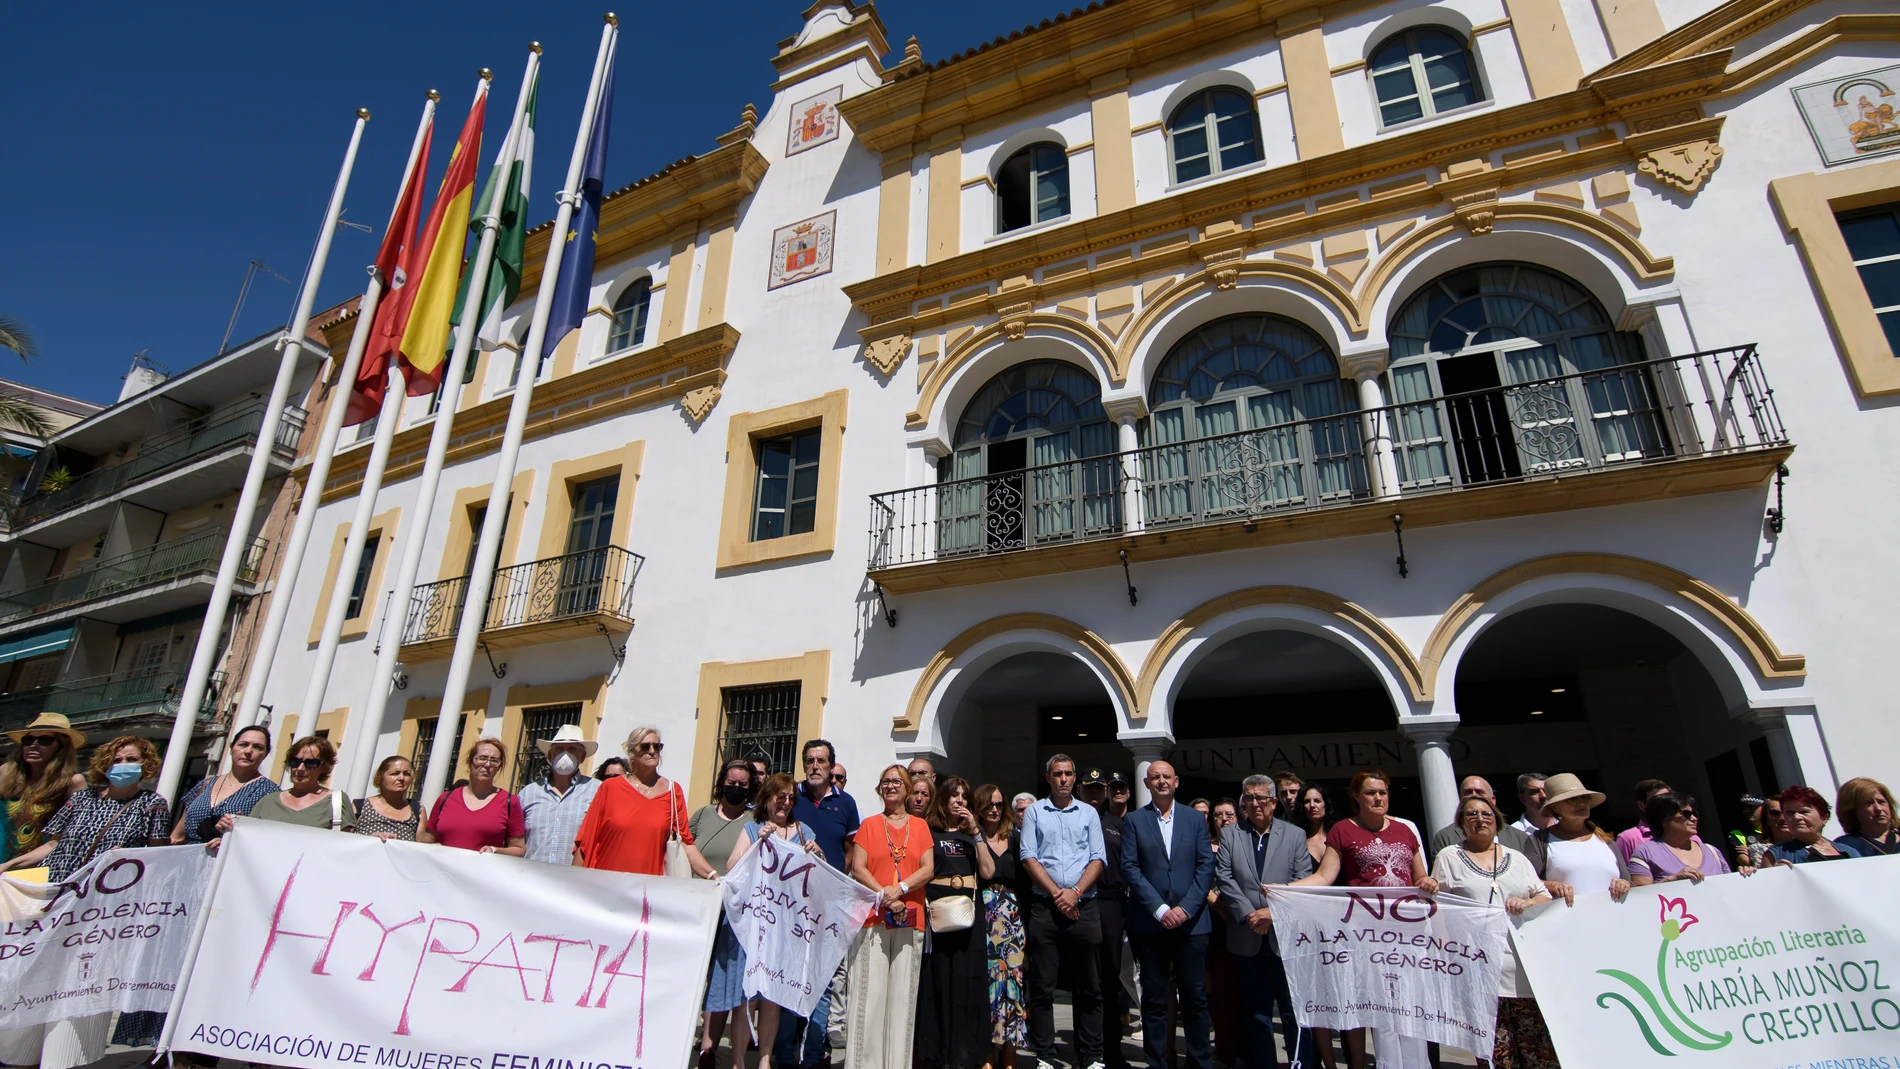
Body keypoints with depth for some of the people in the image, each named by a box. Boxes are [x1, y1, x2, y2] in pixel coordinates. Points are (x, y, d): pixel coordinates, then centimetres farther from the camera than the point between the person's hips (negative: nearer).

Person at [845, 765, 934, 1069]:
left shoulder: (920, 826, 12)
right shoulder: (869, 825, 9)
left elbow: (928, 869, 4)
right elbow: (858, 868, 1)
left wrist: (900, 889, -11)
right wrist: (884, 895, -11)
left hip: (910, 919, 1)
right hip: (873, 917, -1)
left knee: (903, 993, 1)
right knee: (870, 992, -4)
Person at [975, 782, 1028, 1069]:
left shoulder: (1013, 839, 13)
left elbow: (1022, 876, 15)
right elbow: (986, 871, -11)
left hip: (1011, 914, 4)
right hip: (984, 913, -3)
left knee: (1012, 975, 2)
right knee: (986, 978, -4)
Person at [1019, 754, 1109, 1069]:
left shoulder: (1089, 813, 10)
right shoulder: (1034, 812, 6)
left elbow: (1098, 859, 4)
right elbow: (1029, 857, 0)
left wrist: (1075, 892, -9)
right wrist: (1055, 893, -9)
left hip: (1083, 908, 1)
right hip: (1044, 908, -1)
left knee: (1090, 989, 6)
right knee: (1042, 988, 3)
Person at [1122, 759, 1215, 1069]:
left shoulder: (1195, 819, 8)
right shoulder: (1134, 821, 3)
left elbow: (1206, 866, 2)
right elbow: (1129, 869, -3)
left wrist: (1185, 908, -9)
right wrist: (1159, 909, -11)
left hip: (1191, 921, 1)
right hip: (1150, 922, -1)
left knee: (1195, 997, 6)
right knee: (1154, 1000, 6)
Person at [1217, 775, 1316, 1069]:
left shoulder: (1295, 835, 6)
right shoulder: (1229, 835, 7)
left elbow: (1303, 882, -2)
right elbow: (1224, 879, -1)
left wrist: (1274, 911, -13)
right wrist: (1248, 915, -12)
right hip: (1248, 938, 1)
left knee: (1295, 1012, 3)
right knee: (1257, 1013, 10)